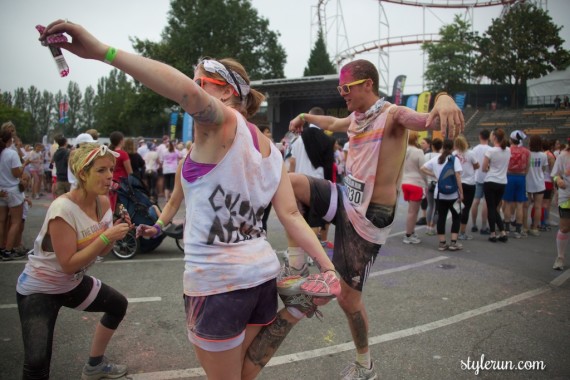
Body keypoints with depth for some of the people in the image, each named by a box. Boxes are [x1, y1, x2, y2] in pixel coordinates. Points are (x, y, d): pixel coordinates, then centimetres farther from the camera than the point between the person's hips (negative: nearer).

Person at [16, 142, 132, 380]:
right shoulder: (63, 209, -30)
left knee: (118, 305, 18)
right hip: (39, 289, -8)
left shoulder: (103, 202, -7)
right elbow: (69, 264, -29)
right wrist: (106, 236, -33)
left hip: (73, 283, 8)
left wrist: (115, 234, -18)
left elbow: (102, 251, 2)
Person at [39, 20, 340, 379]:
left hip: (217, 283, -7)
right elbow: (291, 215, 1)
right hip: (262, 274, 8)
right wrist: (327, 265, 0)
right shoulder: (270, 149, 10)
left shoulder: (223, 122, -12)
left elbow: (186, 90, -34)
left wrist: (103, 51, -35)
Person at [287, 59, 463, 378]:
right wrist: (306, 117, 38)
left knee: (348, 297, 2)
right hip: (347, 200, 7)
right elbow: (333, 123, 33)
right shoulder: (356, 118, 7)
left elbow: (432, 121, -39)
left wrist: (444, 100, -60)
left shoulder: (393, 115, -17)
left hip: (369, 218, -7)